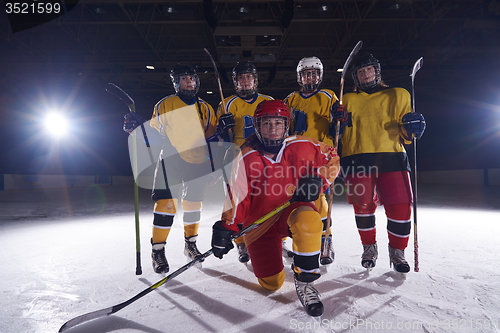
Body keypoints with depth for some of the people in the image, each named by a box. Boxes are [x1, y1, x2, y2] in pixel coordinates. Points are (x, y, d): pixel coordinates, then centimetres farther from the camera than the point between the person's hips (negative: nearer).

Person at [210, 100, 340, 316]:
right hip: (259, 223, 1)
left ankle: (304, 281, -16)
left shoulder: (302, 147, -7)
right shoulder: (246, 158, -9)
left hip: (292, 209, 0)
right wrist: (225, 227, -9)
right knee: (271, 284, 1)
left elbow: (331, 159, 7)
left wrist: (318, 180, -9)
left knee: (308, 220, -39)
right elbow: (236, 195, -6)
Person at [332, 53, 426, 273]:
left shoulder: (398, 95, 17)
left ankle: (397, 251, 17)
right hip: (358, 159, 1)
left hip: (391, 158, 0)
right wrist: (340, 123, -4)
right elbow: (342, 136, 16)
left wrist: (411, 128, -8)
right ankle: (369, 247, 23)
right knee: (363, 205, -2)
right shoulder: (348, 100, 18)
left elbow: (405, 136, 14)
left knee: (400, 206, -8)